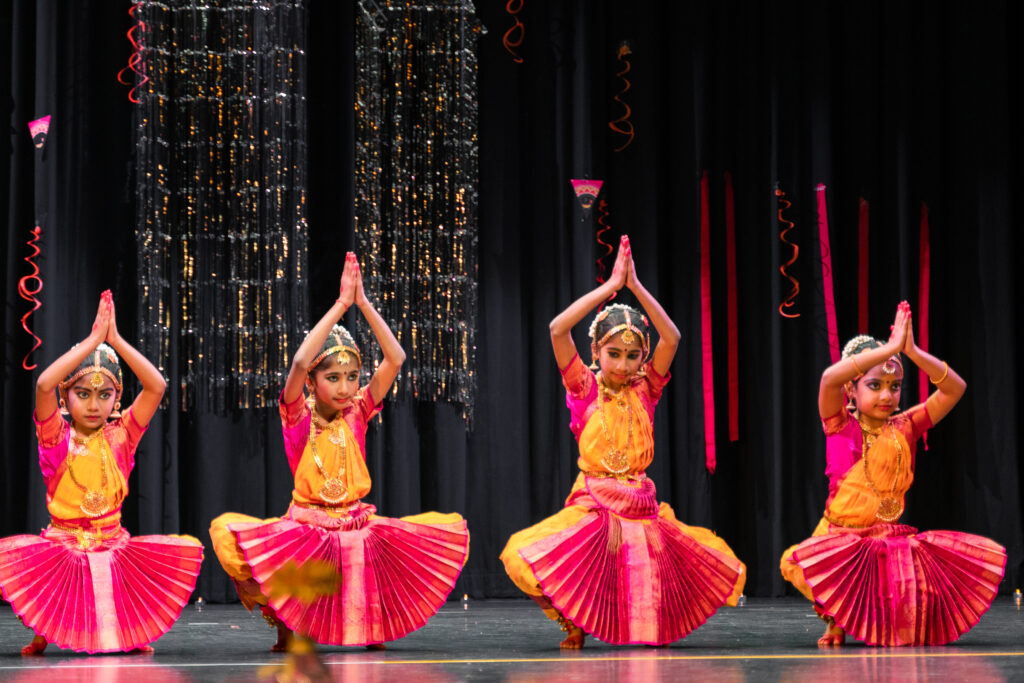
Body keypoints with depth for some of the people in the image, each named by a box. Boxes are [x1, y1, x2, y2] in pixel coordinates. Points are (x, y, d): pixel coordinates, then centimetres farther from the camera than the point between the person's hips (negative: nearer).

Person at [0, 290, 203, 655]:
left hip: (114, 544, 2)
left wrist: (115, 340, -12)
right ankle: (43, 630, -1)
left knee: (185, 552, -21)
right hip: (61, 545, -2)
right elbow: (44, 385, -21)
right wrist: (94, 340, -18)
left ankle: (131, 628, 2)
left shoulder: (120, 437, 4)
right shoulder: (57, 438, -1)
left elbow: (157, 386, -9)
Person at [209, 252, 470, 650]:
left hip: (358, 528, 4)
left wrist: (364, 304, -11)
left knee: (449, 532, -11)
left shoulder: (357, 413, 5)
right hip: (306, 529, -3)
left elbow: (395, 359, -5)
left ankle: (369, 619, 5)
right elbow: (299, 363, -23)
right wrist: (341, 305, -21)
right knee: (227, 532, -31)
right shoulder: (297, 417, -4)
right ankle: (286, 622, -5)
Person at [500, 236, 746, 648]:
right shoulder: (585, 389, 2)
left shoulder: (645, 391, 9)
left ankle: (648, 627, 15)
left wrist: (636, 286, -8)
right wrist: (611, 285, -9)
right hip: (593, 505, -3)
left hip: (641, 509, 3)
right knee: (526, 561, -30)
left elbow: (671, 338, -5)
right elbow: (557, 330, -11)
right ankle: (575, 622, 2)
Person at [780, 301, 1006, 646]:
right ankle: (835, 620, 0)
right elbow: (829, 378, -22)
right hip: (840, 538, -3)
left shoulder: (905, 427, 7)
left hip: (891, 538, 3)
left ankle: (892, 622, 7)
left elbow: (954, 389, -2)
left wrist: (912, 351, -15)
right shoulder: (840, 425, -1)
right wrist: (890, 348, -23)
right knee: (797, 564, -38)